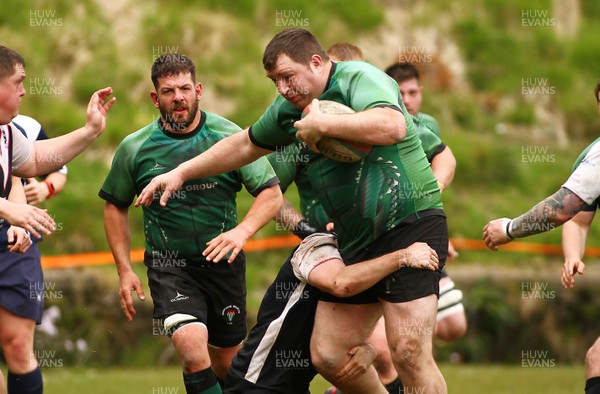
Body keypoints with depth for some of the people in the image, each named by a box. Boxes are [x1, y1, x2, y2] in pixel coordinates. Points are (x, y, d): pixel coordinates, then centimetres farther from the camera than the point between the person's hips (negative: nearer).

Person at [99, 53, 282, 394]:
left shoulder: (229, 136, -5)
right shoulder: (134, 148, -2)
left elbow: (271, 193, -6)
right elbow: (116, 206, 11)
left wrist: (242, 231, -25)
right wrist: (125, 270, 4)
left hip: (224, 262, 1)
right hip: (169, 266, -1)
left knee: (228, 363, 10)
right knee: (192, 345, -26)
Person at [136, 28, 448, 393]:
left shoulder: (359, 77, -12)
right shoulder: (290, 110, 14)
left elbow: (392, 126, -33)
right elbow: (245, 145, 30)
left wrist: (321, 124, -25)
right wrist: (180, 173, 28)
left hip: (411, 224, -9)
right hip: (356, 240, 9)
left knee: (410, 355, -20)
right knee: (328, 356, 6)